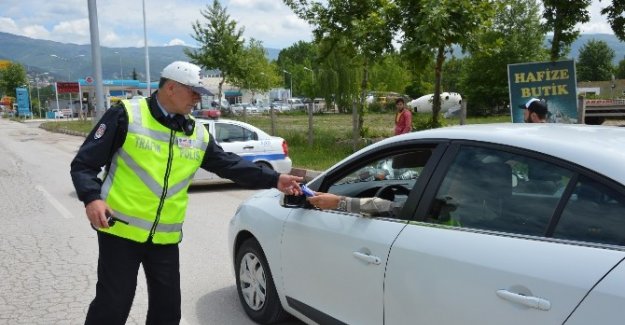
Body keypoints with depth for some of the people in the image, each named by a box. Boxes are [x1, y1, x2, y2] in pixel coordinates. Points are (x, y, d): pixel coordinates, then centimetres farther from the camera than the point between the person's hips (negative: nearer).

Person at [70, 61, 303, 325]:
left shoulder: (198, 134, 6)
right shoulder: (127, 115, -8)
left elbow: (231, 165, 7)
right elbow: (85, 162, -8)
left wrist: (274, 180, 0)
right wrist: (92, 198, -24)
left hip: (165, 238, 5)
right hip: (120, 231, -5)